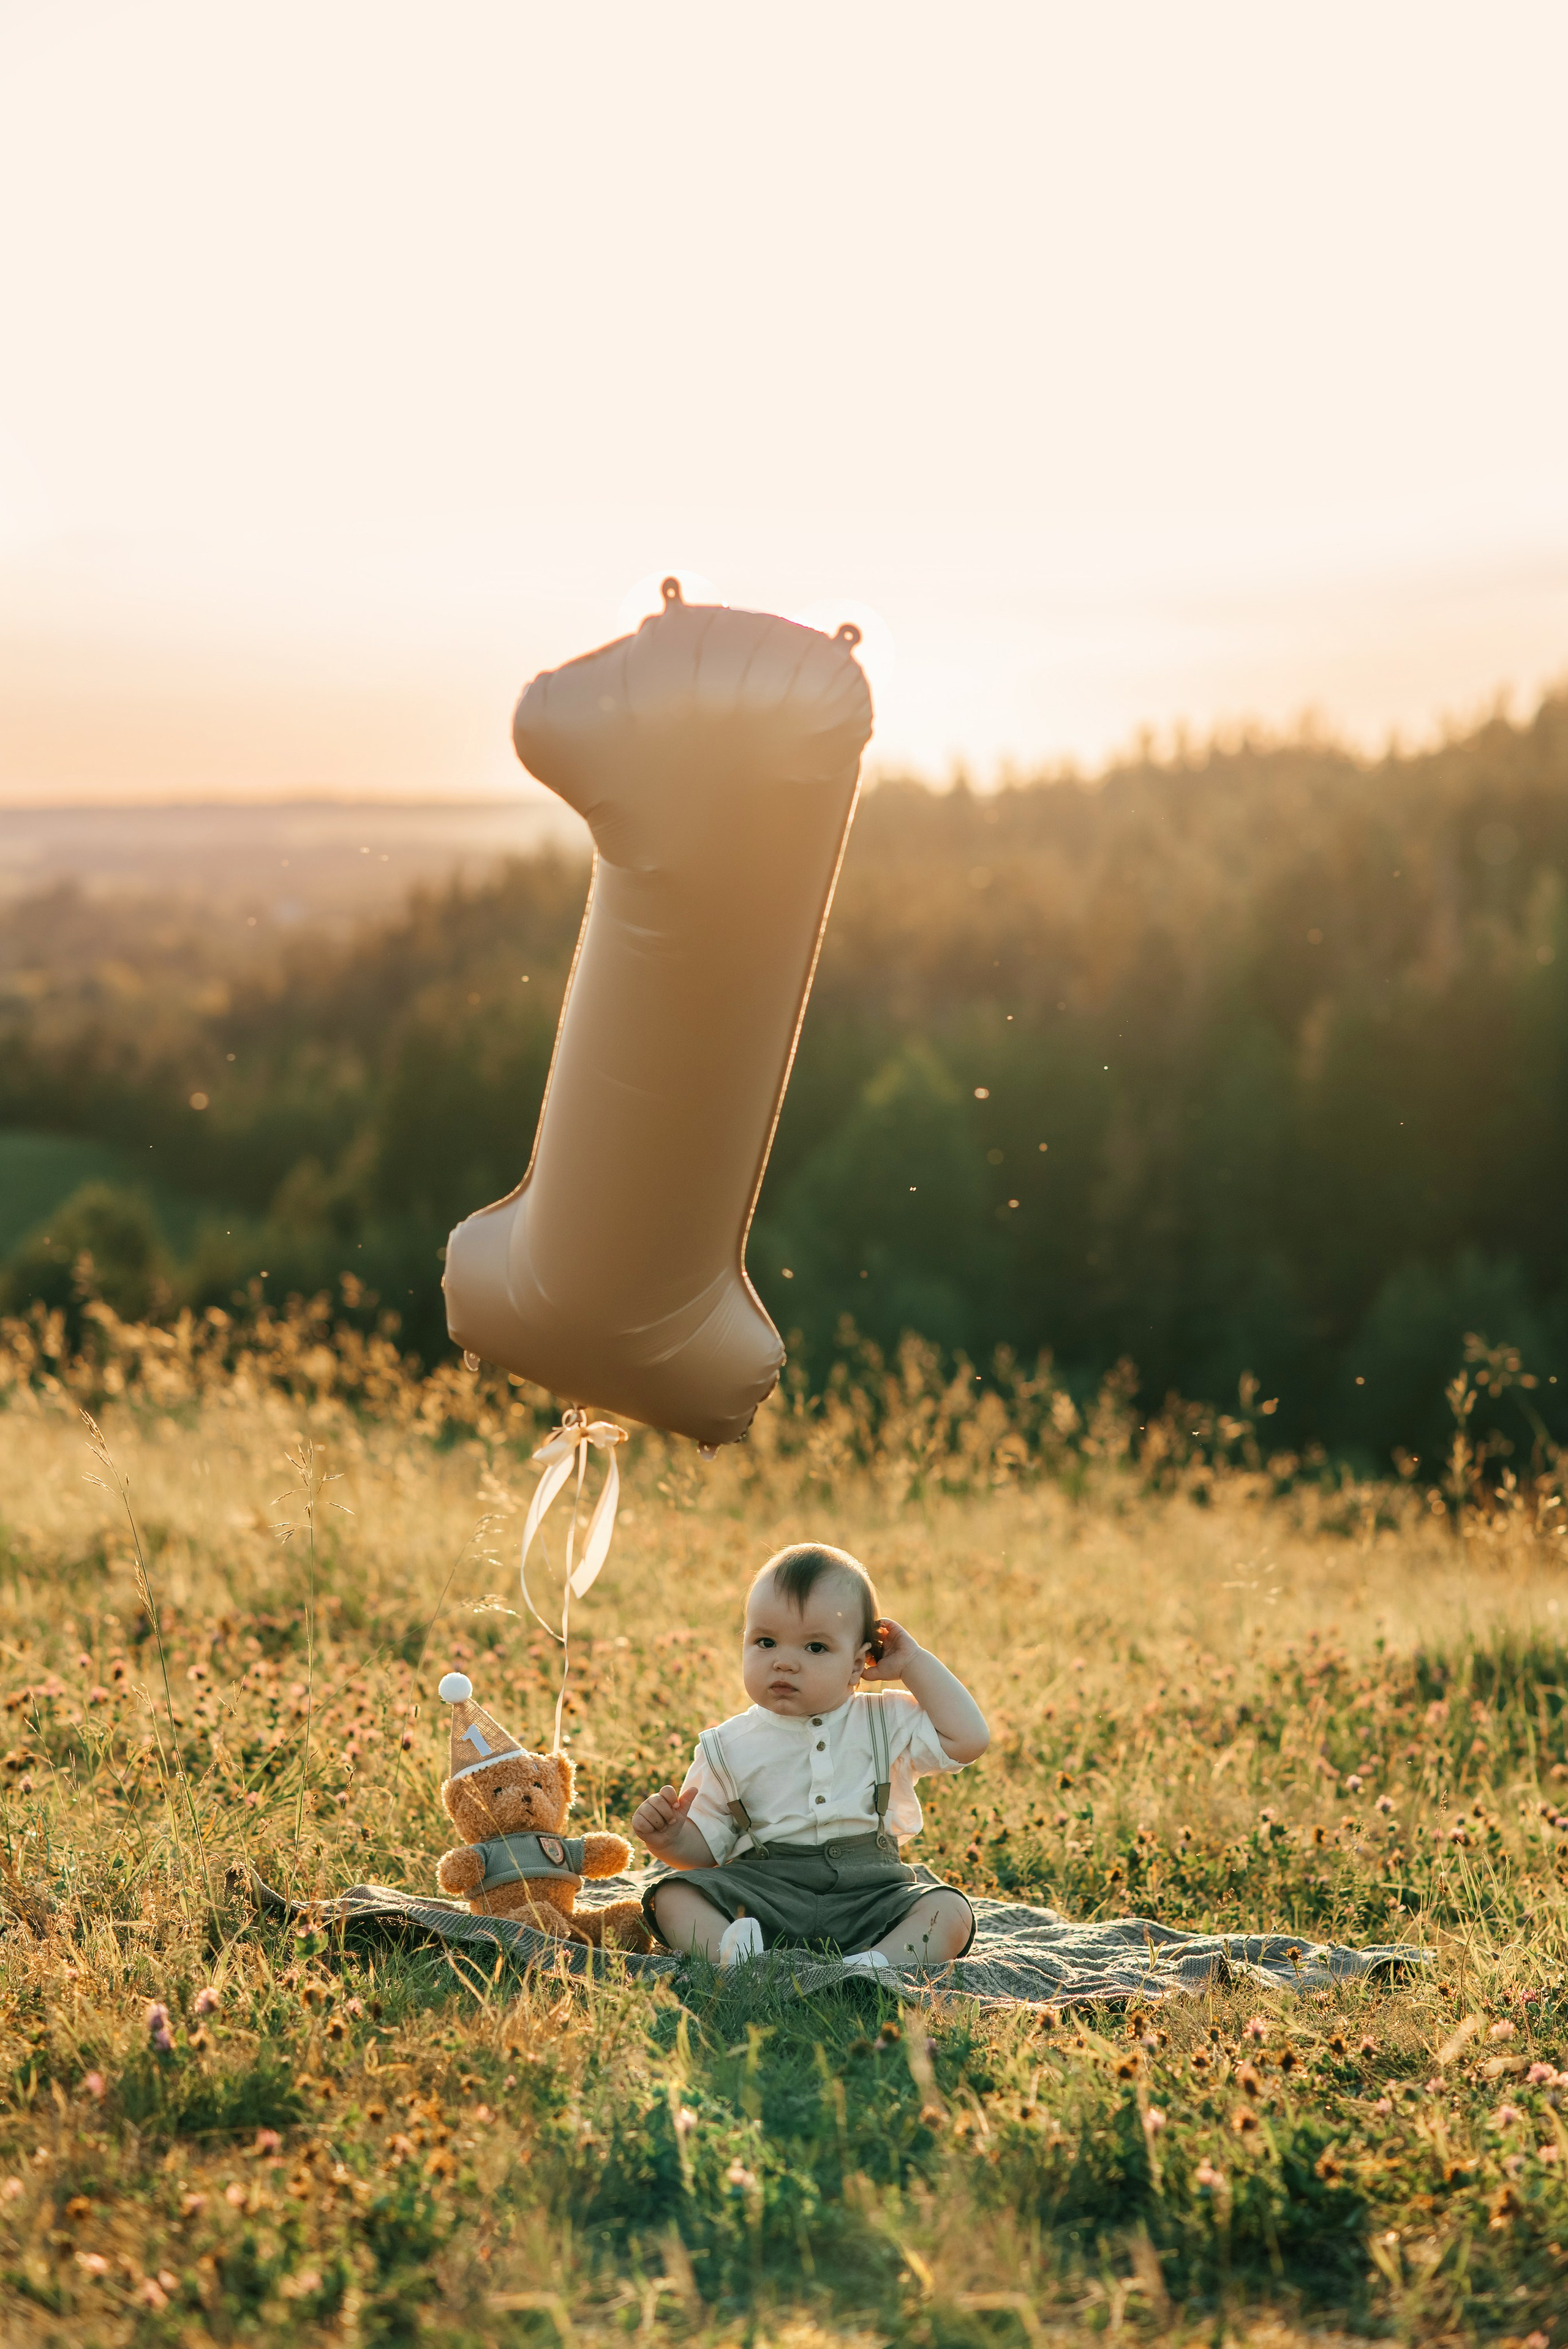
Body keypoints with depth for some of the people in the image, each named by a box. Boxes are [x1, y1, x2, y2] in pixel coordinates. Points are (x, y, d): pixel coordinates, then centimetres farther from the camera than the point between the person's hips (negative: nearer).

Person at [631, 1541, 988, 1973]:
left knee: (949, 1910, -24)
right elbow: (704, 1850, 10)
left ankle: (879, 1964, -44)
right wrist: (669, 1839, -13)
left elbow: (968, 1739, -3)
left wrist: (915, 1664, 2)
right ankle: (731, 1953, -44)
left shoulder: (887, 1723, 9)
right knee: (673, 1895, -23)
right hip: (757, 1893, 0)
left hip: (868, 1893, 0)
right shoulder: (729, 1747, 7)